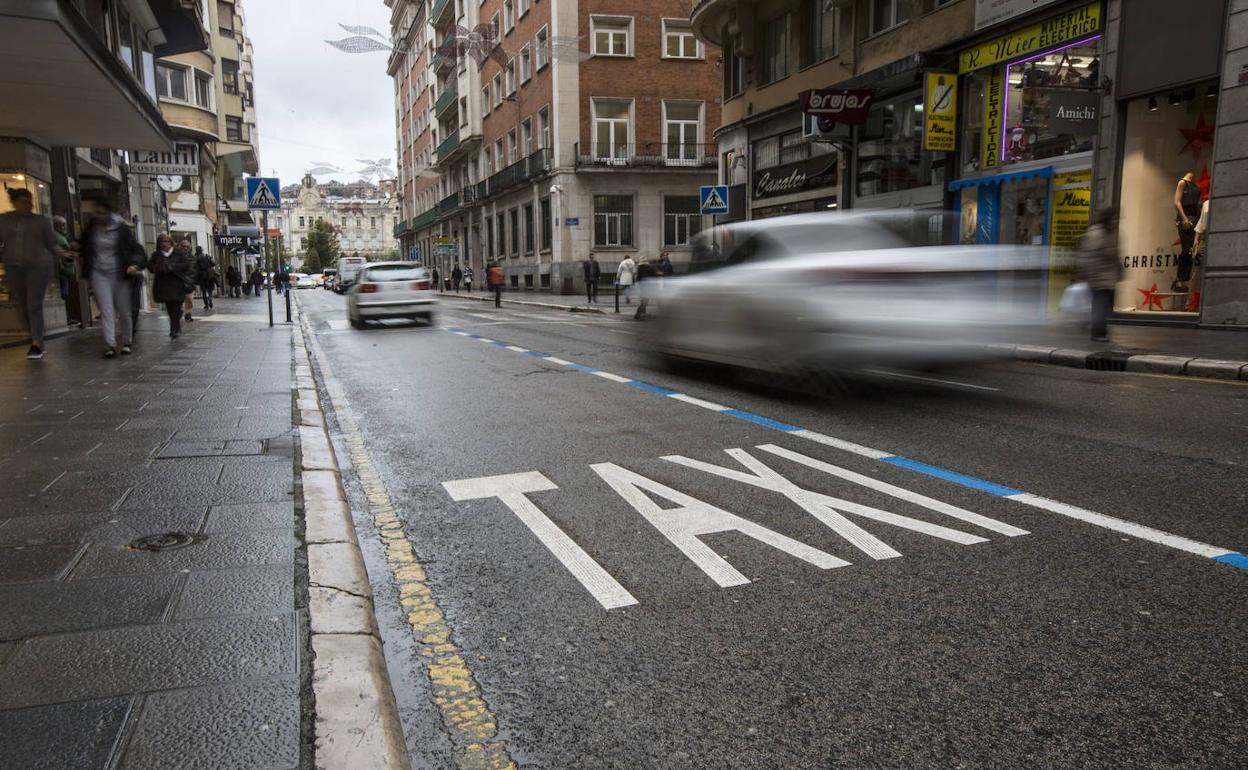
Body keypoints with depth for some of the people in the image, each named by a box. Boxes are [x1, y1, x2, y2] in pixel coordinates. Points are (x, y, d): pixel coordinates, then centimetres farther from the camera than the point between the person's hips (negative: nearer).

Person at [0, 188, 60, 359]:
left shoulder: (41, 221, 5)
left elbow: (52, 245, 8)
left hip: (38, 266, -3)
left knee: (34, 305, -9)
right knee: (23, 305, 6)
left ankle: (36, 344, -7)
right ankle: (36, 337, 17)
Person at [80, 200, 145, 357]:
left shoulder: (122, 228, -5)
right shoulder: (91, 228, 4)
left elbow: (136, 249, -6)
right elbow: (84, 248, 23)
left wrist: (135, 264, -22)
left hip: (119, 274, -1)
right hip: (99, 274, 1)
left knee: (124, 311, 5)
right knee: (106, 310, -9)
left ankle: (126, 343, 20)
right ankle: (110, 345, -14)